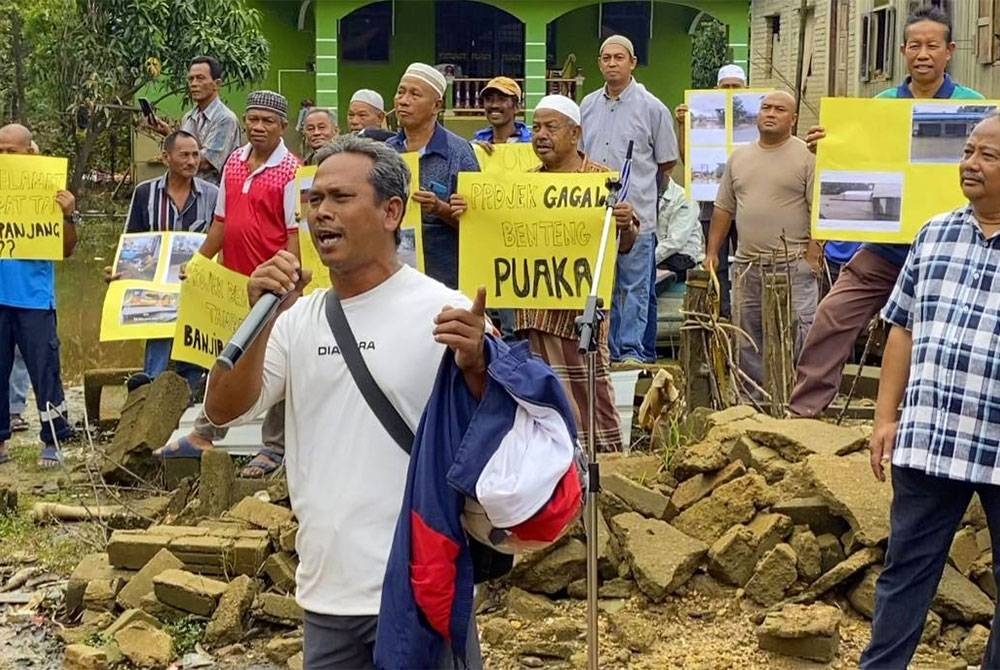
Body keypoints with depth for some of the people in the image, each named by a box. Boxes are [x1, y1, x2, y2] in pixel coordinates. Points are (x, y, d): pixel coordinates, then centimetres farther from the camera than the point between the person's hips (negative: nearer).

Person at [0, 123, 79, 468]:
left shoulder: (47, 192, -1)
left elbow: (67, 250, 0)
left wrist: (69, 216, -15)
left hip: (34, 299, -3)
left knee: (44, 371, 1)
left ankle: (53, 442, 9)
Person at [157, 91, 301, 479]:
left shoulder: (291, 171, -11)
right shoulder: (234, 163, 9)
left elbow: (295, 234, -14)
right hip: (230, 282, 7)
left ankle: (274, 449, 12)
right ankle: (203, 436, 24)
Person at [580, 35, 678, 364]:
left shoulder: (652, 108, -1)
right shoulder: (587, 106, 12)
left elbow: (667, 163, 5)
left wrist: (637, 186, 10)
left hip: (636, 214, -5)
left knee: (635, 287, -1)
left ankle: (633, 351, 2)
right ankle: (605, 349, 17)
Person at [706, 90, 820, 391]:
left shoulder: (807, 156, -2)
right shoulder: (739, 156, 16)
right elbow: (724, 208, 19)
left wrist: (812, 255, -13)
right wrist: (712, 251, 14)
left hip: (793, 266, -6)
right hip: (747, 265, 6)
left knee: (797, 339, -8)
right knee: (747, 341, 10)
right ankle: (753, 401, 20)